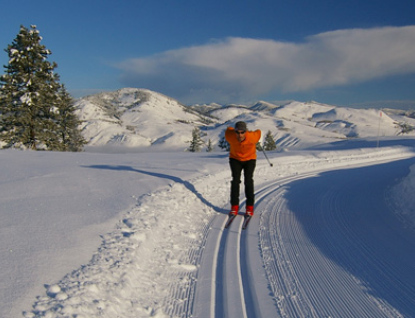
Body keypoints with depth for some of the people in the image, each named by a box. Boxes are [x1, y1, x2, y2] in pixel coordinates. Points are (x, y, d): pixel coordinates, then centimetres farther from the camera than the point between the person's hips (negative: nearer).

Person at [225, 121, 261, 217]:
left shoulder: (252, 137, -32)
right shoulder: (230, 137, -28)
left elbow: (258, 132, -8)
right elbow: (228, 129, -4)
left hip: (249, 159, -1)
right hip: (235, 159, 1)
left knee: (248, 181, -11)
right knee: (235, 180, -10)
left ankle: (250, 207, -4)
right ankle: (234, 207, -5)